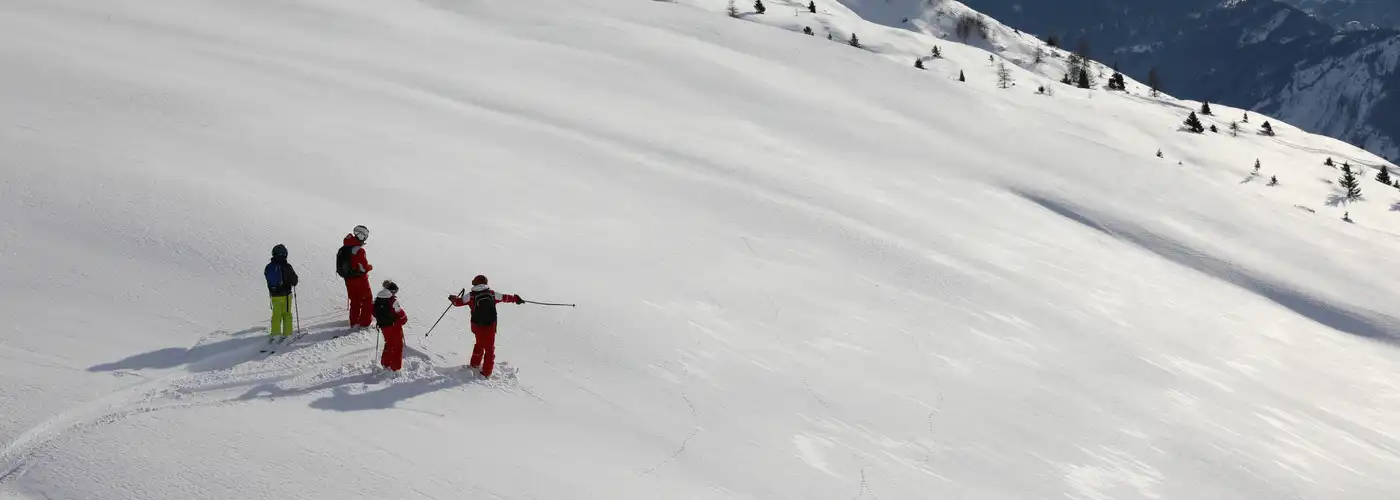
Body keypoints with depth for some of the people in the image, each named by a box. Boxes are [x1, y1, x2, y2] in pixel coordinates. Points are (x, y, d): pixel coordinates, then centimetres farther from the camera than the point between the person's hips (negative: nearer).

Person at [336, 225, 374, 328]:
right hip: (360, 280, -7)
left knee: (354, 301, 19)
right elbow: (364, 267, -21)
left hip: (348, 280, 7)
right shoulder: (359, 250, -23)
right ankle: (364, 323, 7)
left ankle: (354, 322, 22)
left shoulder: (343, 249, 1)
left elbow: (341, 264, 8)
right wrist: (370, 267, -1)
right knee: (367, 300, 9)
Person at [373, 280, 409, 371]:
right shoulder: (393, 300, -21)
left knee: (388, 344, 25)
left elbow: (374, 312, 5)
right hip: (394, 326, -6)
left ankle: (385, 364, 31)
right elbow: (400, 313, -18)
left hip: (383, 326, 6)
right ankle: (395, 367, 12)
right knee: (397, 345, 10)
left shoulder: (377, 300, -2)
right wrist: (404, 320, 2)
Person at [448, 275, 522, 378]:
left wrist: (453, 298, 23)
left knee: (480, 344, 27)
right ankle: (486, 372, 8)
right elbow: (505, 298, 7)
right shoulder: (492, 294, -3)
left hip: (477, 326, 1)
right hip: (490, 326, -1)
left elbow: (459, 302, 0)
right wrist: (516, 298, 23)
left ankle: (475, 364, 41)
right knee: (490, 348, 10)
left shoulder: (471, 296, -6)